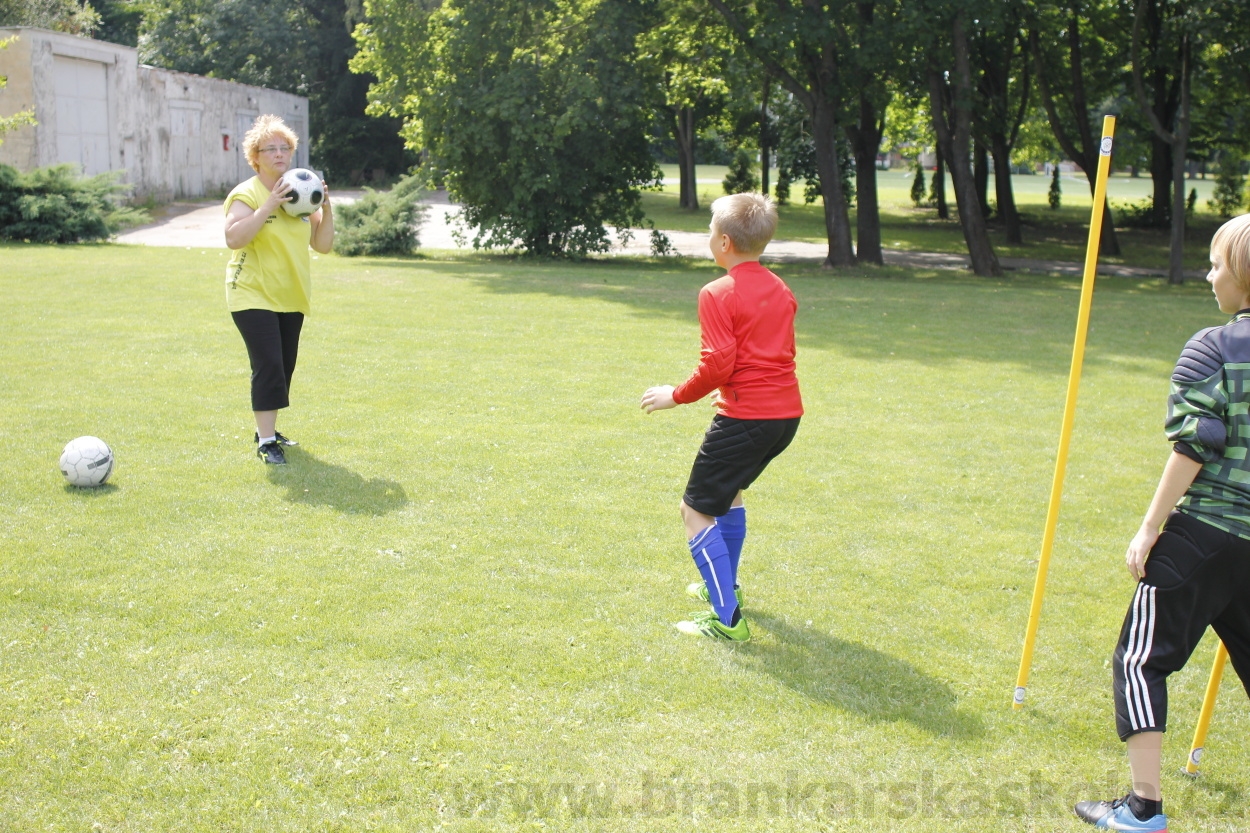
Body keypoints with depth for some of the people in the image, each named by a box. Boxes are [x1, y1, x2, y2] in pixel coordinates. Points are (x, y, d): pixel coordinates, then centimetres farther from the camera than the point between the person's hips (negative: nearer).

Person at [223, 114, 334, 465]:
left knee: (285, 366, 12)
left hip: (290, 297, 6)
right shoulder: (246, 194, -9)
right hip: (253, 295, -6)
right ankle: (266, 442, -8)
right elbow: (233, 238, -24)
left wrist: (326, 208, -7)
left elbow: (323, 245, 7)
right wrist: (270, 206, -27)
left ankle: (268, 430, 28)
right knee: (269, 365, -14)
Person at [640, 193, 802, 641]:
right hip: (786, 412, 9)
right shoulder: (781, 290, 12)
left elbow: (717, 364, -19)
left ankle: (727, 619, -3)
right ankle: (725, 585, 42)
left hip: (745, 417, -9)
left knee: (696, 510, 0)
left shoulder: (718, 294, -12)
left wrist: (676, 395, -5)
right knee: (730, 488, 30)